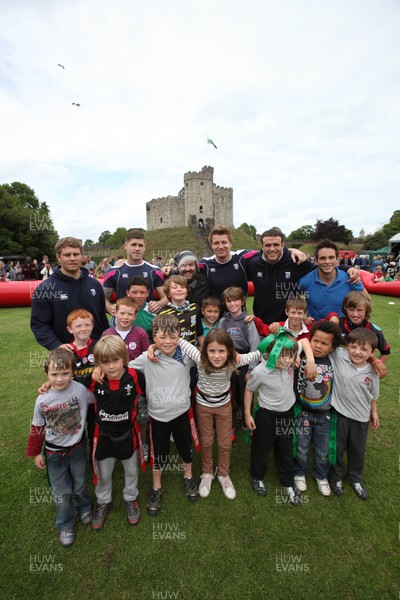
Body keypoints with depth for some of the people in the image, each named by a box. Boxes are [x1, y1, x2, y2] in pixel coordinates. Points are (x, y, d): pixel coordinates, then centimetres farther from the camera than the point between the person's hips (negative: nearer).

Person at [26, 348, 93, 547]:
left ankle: (84, 508, 53)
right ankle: (65, 525, 43)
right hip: (54, 453, 1)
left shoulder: (81, 389, -25)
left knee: (80, 484, 22)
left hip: (77, 448, 0)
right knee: (61, 492, 16)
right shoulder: (43, 400, -17)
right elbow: (37, 428, -3)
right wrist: (36, 453, 4)